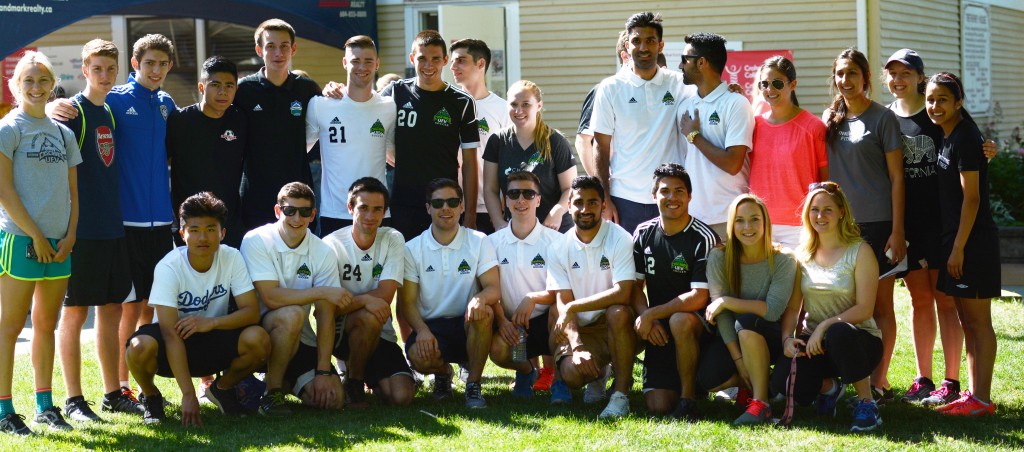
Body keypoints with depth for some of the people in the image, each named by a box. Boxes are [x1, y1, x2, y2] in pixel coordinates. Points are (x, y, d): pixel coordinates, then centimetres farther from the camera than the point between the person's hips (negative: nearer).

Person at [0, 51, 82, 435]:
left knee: (47, 324, 12)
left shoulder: (63, 134, 13)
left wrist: (70, 235, 0)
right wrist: (36, 235, -13)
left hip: (59, 242, 6)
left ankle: (44, 405, 19)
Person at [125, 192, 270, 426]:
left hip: (212, 342, 3)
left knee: (258, 339, -28)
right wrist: (188, 395, -34)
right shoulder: (168, 267, -22)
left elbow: (252, 311, -14)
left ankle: (222, 388, 5)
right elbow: (171, 334, -27)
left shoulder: (232, 259, -11)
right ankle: (151, 396, 0)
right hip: (173, 347, -2)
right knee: (141, 347, -37)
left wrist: (211, 322, -32)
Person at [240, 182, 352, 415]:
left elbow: (326, 315, -7)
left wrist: (323, 371, -14)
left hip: (299, 339, 4)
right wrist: (323, 292, -23)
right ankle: (271, 392, -16)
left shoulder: (323, 253, -3)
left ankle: (283, 379, 20)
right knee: (291, 314, -36)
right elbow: (270, 297, -23)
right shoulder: (257, 241, -12)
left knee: (333, 399, -12)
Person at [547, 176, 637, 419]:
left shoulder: (619, 239, -12)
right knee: (571, 373, -26)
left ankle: (621, 394, -24)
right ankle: (597, 374, 14)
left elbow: (622, 294, -24)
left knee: (618, 313, -37)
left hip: (616, 326, -3)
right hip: (581, 329, 3)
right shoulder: (560, 248, 0)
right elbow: (563, 303, -6)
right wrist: (577, 347, -21)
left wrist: (573, 307, -22)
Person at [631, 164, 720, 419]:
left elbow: (698, 298, -20)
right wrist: (648, 321, -13)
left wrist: (649, 314, -19)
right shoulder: (644, 234, 3)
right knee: (658, 406, -12)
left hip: (698, 324, -4)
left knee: (680, 321, -40)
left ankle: (689, 398, -21)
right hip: (659, 330, 4)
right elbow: (635, 285, 6)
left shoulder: (703, 238, -13)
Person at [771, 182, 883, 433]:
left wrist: (825, 326, -22)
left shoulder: (859, 251, -5)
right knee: (782, 381, -26)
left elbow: (864, 309, -12)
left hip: (858, 339, -4)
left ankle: (866, 404, -19)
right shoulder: (803, 254, 8)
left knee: (838, 332, -41)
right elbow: (792, 307, 5)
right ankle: (828, 386, 10)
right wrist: (787, 338, -14)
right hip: (813, 344, 4)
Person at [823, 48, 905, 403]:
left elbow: (896, 177, -4)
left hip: (877, 223, -5)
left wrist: (897, 232, -10)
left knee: (879, 305, -1)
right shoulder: (829, 119, 11)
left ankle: (879, 381, 2)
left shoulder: (882, 118, -2)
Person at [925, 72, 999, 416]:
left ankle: (982, 400, -1)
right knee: (966, 322, 12)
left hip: (973, 241, -9)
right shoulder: (945, 139, 13)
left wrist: (959, 247, -18)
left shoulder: (965, 138, -14)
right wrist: (950, 246, 15)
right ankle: (973, 394, 18)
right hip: (954, 239, 9)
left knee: (978, 322, -5)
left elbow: (972, 197, -17)